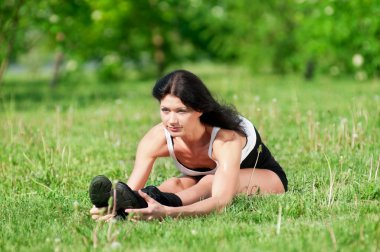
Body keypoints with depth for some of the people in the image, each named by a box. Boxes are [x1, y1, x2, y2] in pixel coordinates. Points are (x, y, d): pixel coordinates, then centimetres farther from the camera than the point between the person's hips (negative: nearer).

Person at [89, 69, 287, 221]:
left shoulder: (226, 139, -40)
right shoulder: (156, 139, -27)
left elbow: (221, 202, -55)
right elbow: (130, 189, -37)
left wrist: (168, 212, -74)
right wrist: (112, 207, -63)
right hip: (206, 182, 3)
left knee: (211, 182, -38)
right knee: (172, 185, -32)